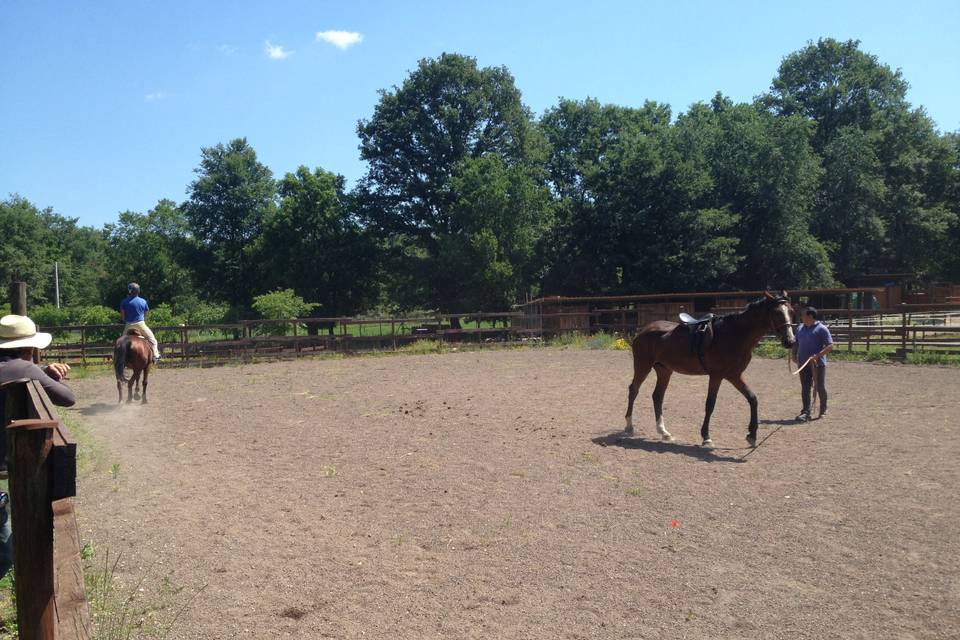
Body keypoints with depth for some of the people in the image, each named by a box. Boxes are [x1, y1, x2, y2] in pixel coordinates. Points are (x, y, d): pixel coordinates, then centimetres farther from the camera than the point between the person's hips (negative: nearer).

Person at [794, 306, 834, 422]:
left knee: (820, 388, 5)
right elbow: (797, 345, 22)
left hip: (818, 364, -5)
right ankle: (806, 412, 2)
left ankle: (823, 411, 22)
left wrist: (818, 355, -23)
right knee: (805, 389, 2)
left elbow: (830, 346, -12)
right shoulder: (800, 329, 13)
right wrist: (796, 356, 6)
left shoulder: (821, 329, -7)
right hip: (803, 364, 5)